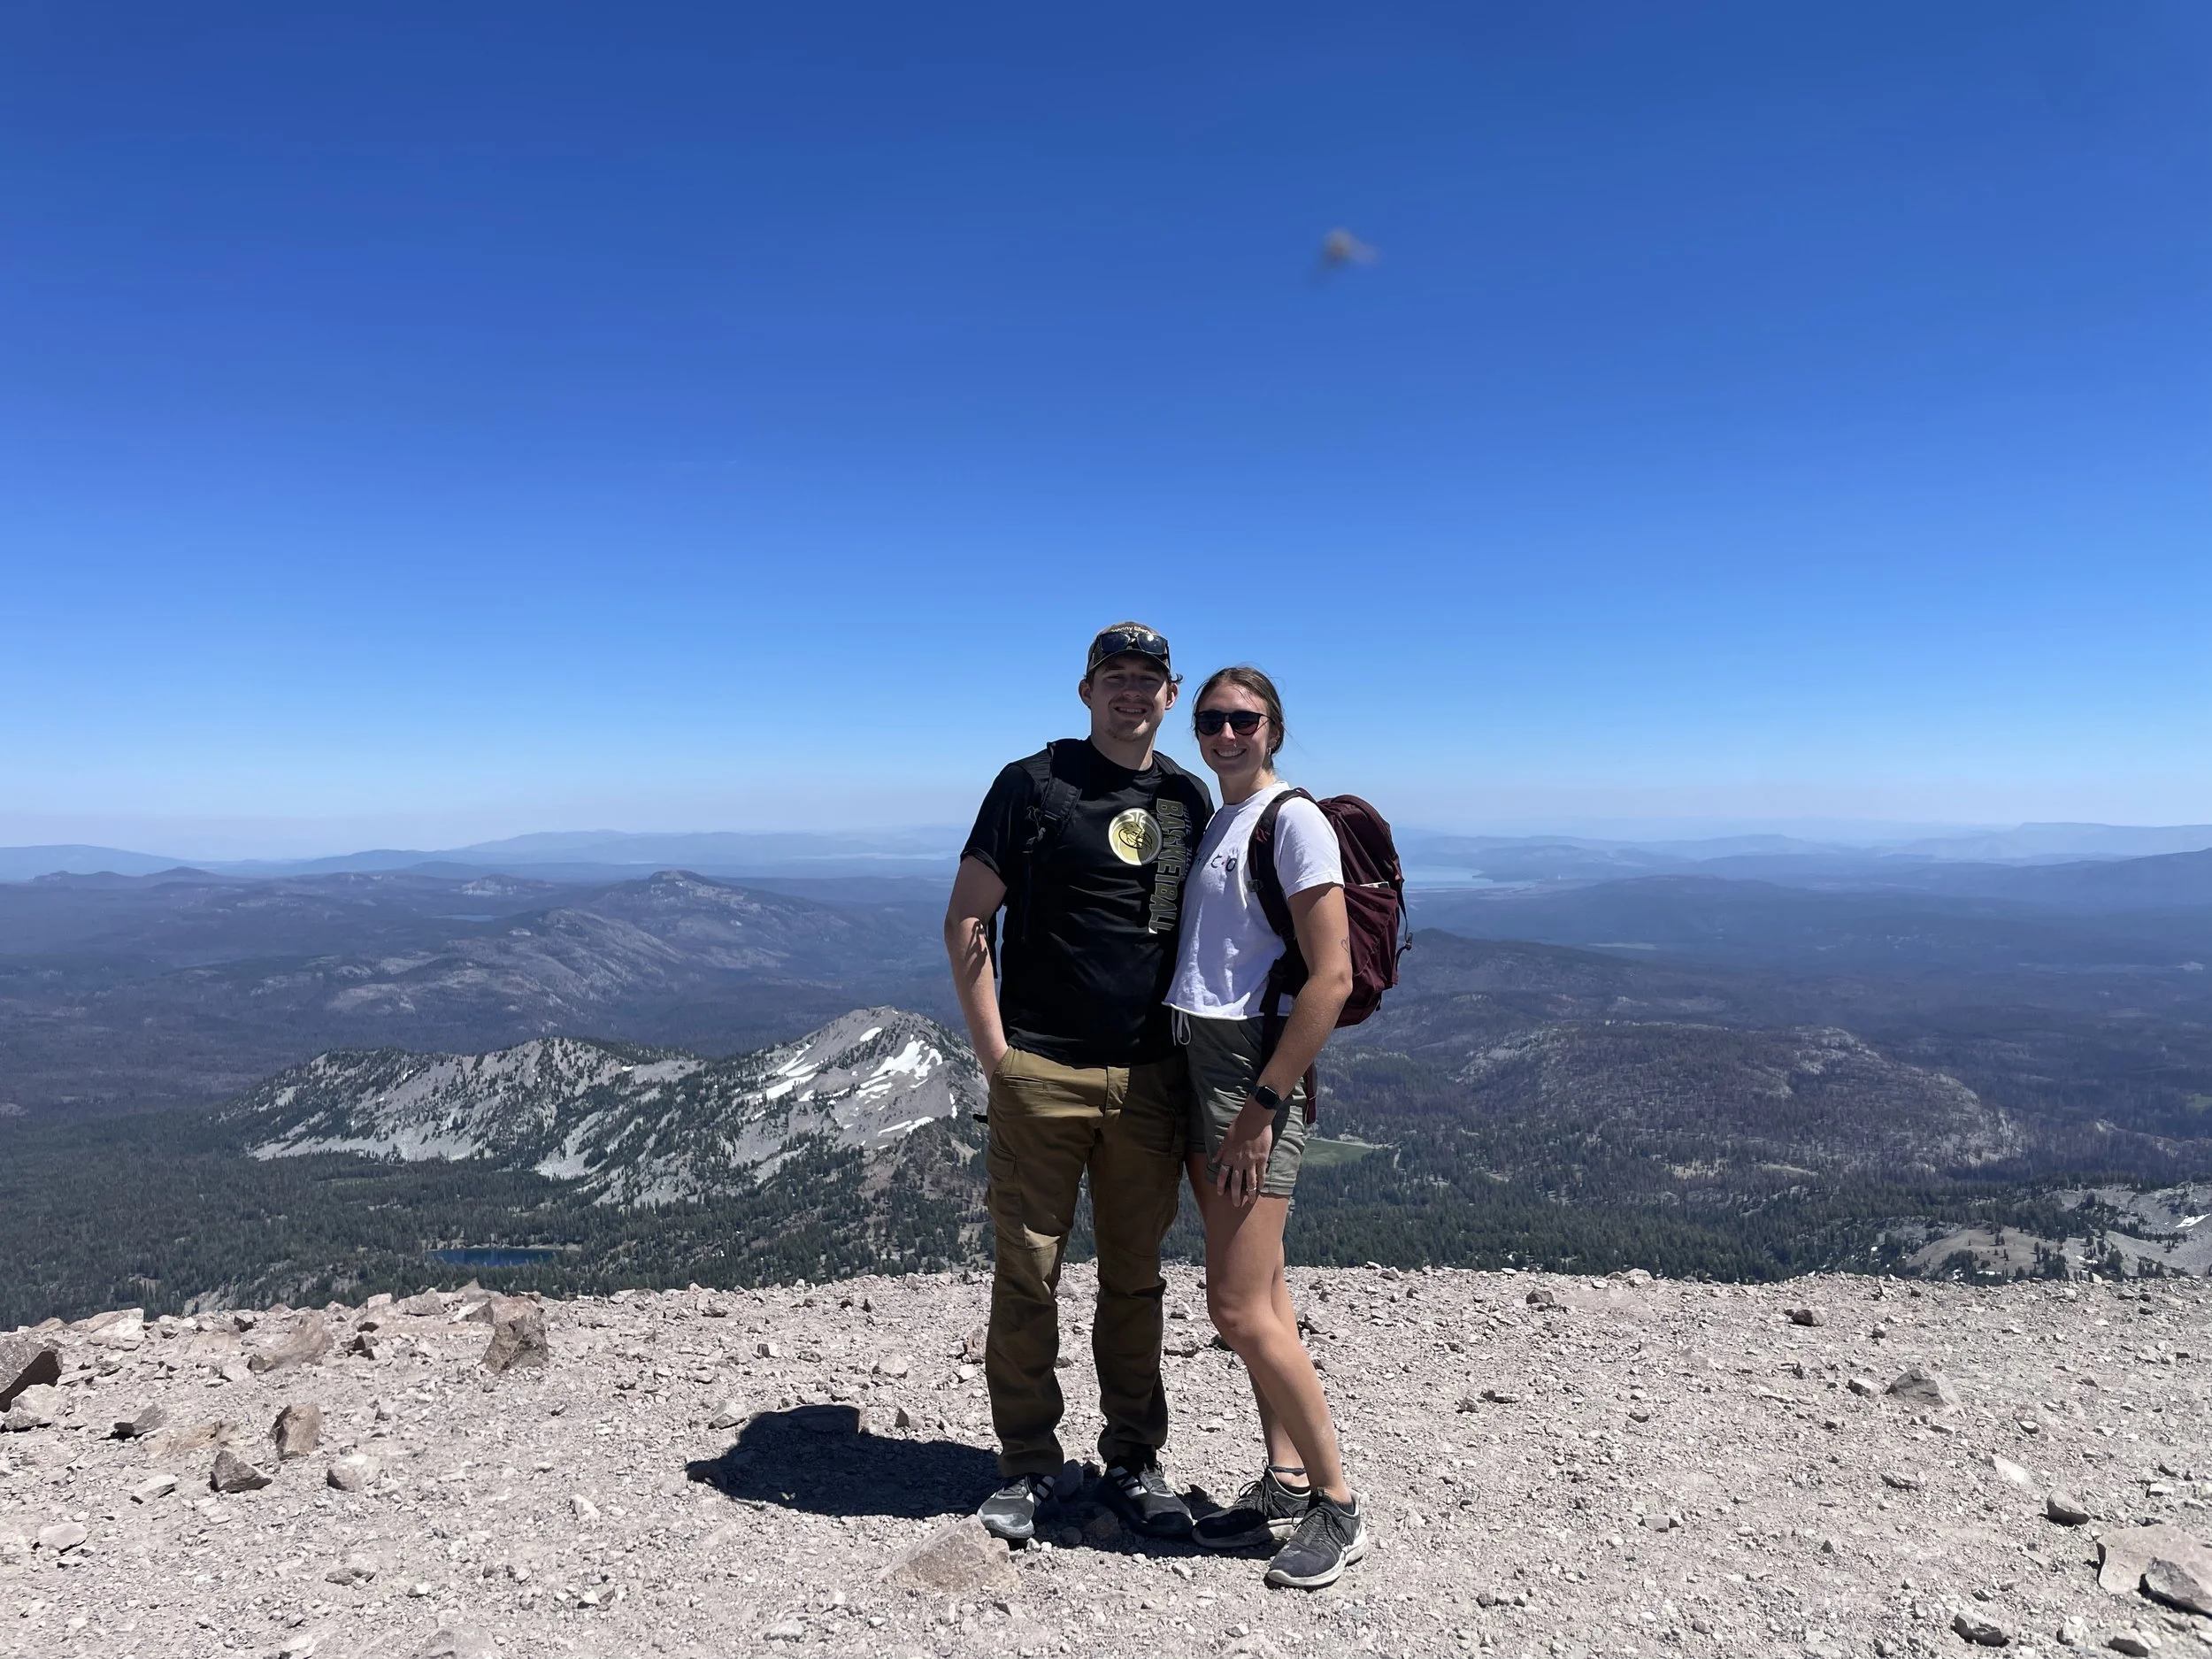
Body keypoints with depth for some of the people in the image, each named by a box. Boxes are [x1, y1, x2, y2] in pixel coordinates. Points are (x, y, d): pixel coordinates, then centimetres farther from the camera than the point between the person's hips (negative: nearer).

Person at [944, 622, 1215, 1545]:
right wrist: (991, 1047, -7)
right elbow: (966, 921, -2)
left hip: (1152, 1080, 3)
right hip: (1041, 1075, -3)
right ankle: (1026, 1468, 22)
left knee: (1135, 1278, 13)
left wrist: (1198, 1050, 9)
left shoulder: (1190, 800, 10)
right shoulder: (1033, 783, -1)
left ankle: (1134, 1463, 27)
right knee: (1029, 1273, 6)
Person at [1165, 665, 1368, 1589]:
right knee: (1257, 1296, 13)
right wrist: (1204, 1102, 13)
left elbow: (1331, 978, -17)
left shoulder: (1294, 821, -10)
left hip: (1259, 1069, -8)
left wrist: (1262, 1106, -19)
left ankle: (1337, 1504, 9)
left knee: (1240, 1309, -8)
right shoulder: (1213, 822, 15)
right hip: (1200, 1063, 8)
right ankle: (1284, 1486, 25)